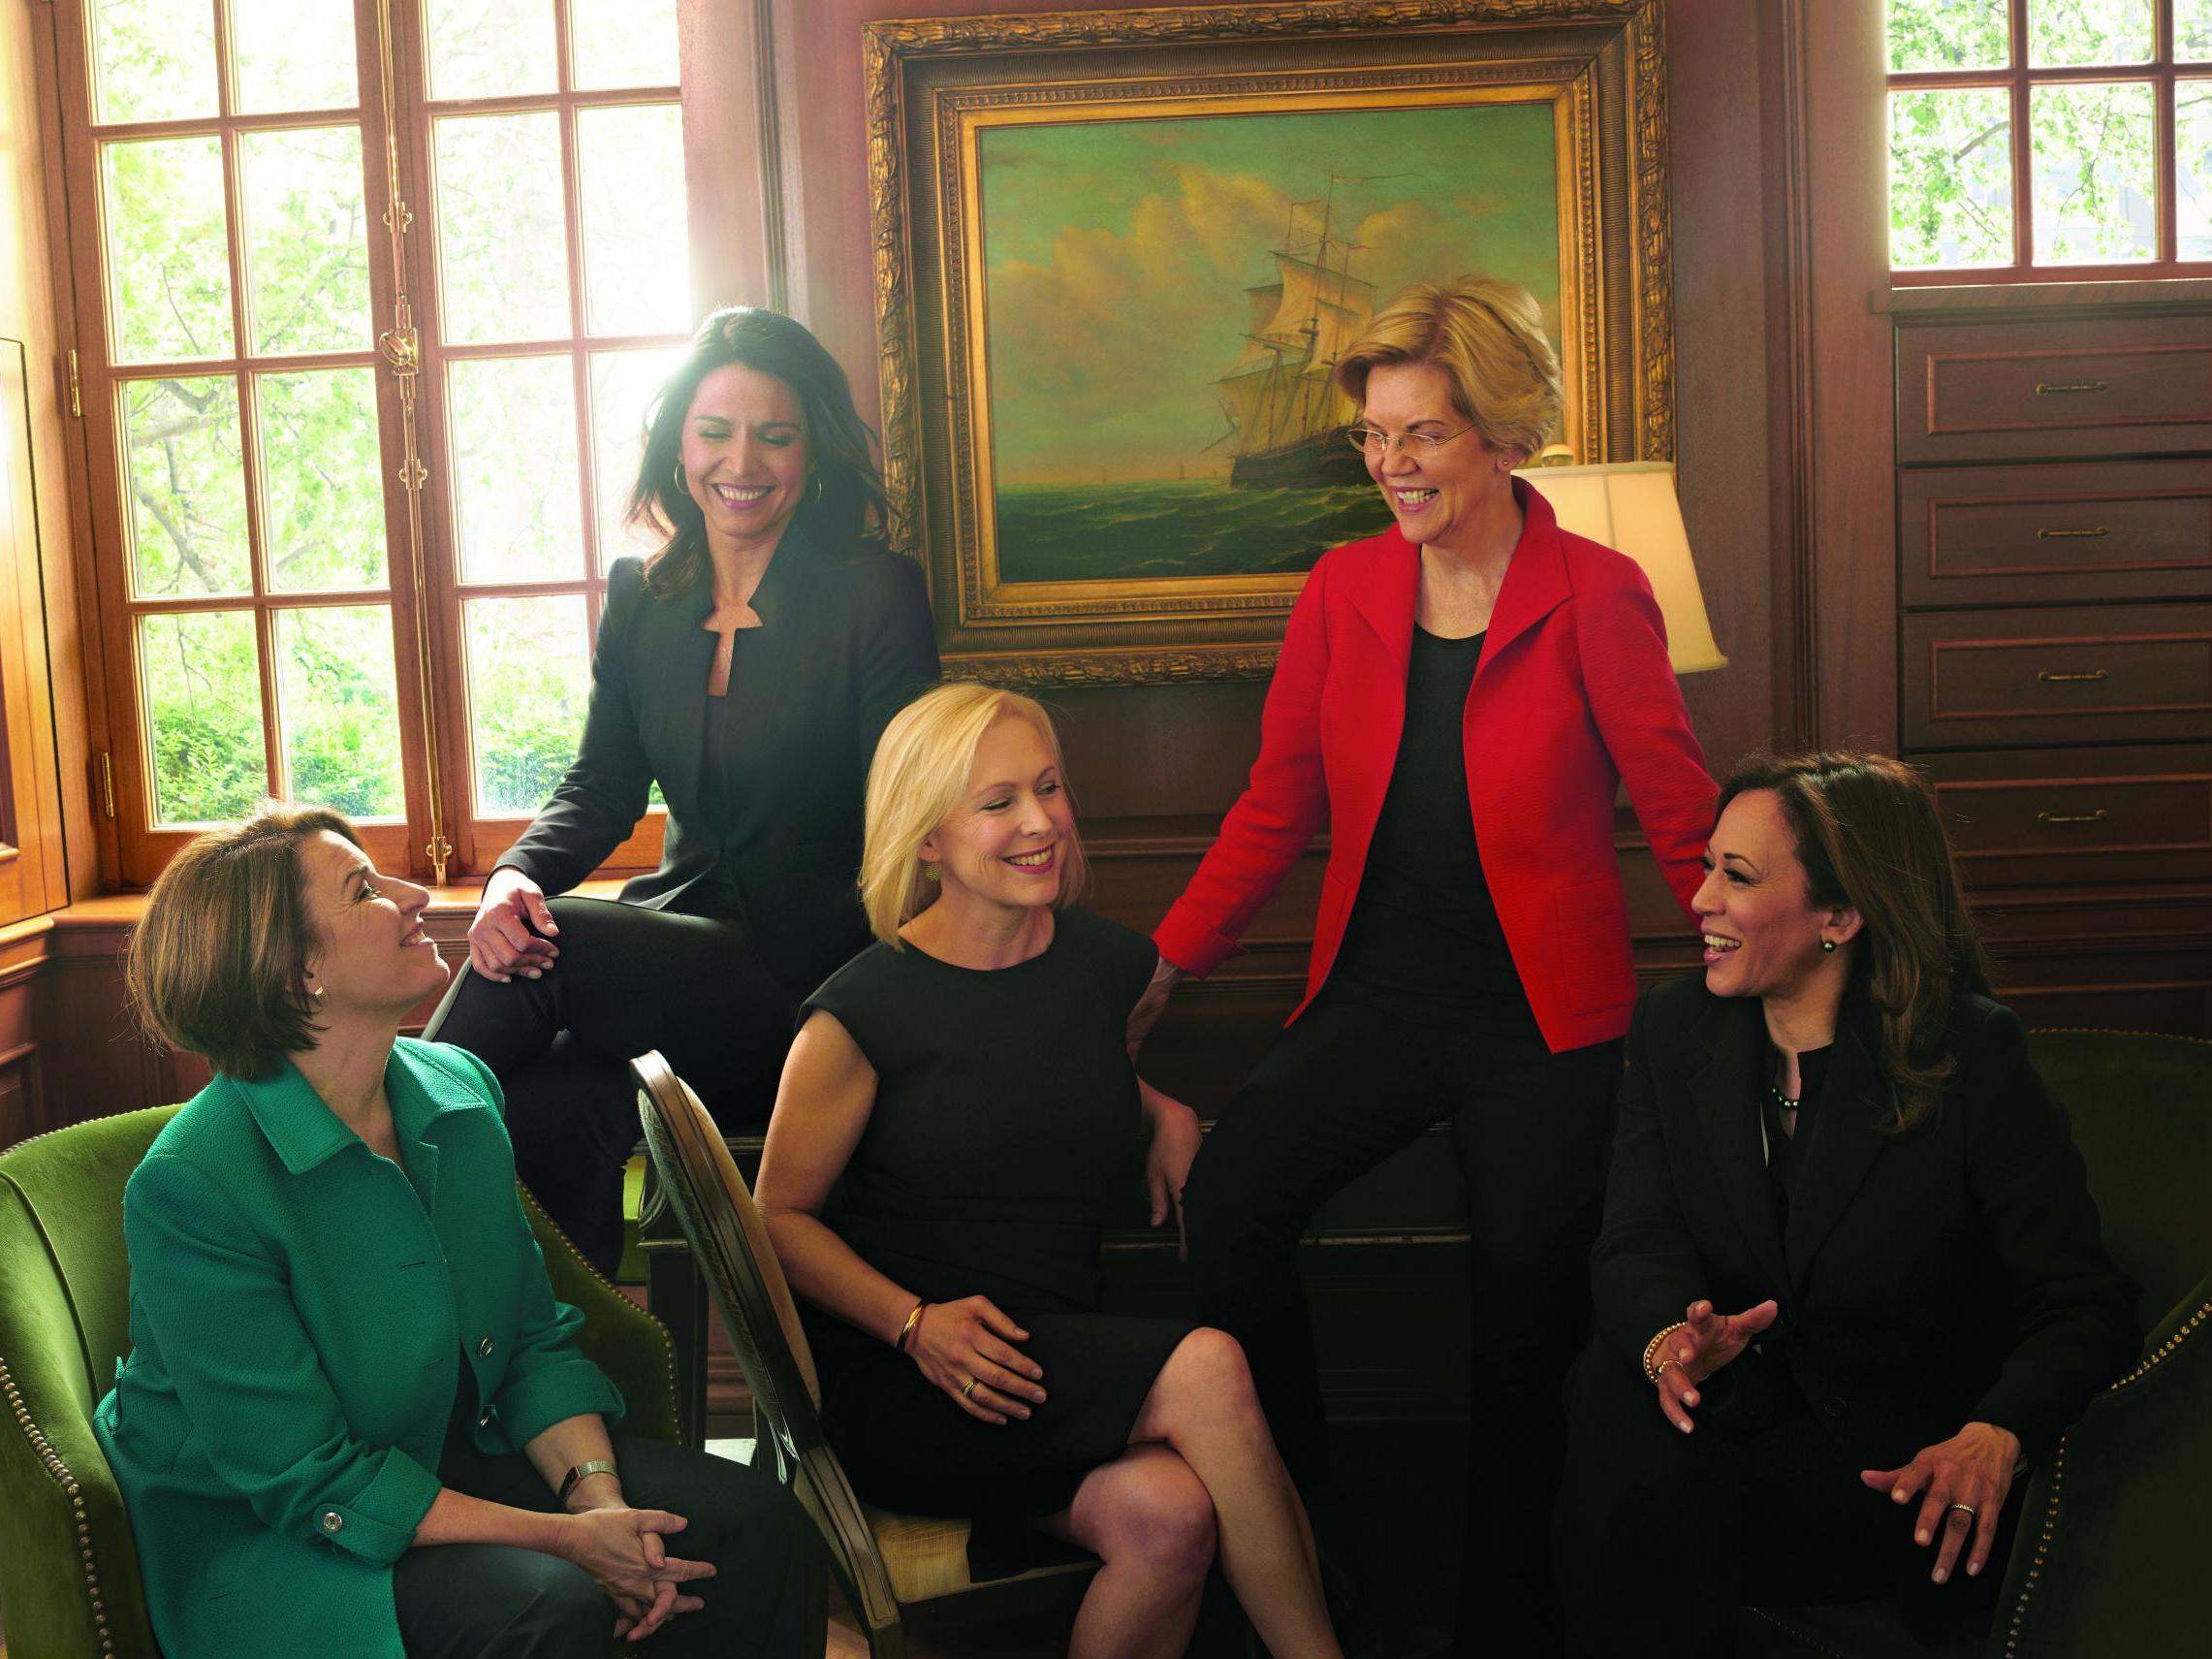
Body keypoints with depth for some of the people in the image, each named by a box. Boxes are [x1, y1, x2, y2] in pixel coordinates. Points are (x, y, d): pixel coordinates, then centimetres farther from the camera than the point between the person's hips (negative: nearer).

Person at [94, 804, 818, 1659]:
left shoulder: (460, 1087, -1)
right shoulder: (191, 1186, -23)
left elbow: (535, 1338, 5)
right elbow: (308, 1480, -21)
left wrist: (598, 1494, -14)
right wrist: (564, 1538, -22)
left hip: (465, 1450, 7)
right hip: (262, 1537, -6)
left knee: (756, 1525, -10)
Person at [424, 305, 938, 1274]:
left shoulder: (875, 594, -6)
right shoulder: (641, 595, 10)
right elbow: (603, 785, 9)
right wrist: (518, 873, -14)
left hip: (809, 968, -4)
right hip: (683, 931, 4)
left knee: (542, 957, -28)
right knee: (558, 1109, -29)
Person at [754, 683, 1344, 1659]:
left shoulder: (1109, 965, 8)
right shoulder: (864, 1009, -7)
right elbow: (780, 1215, -1)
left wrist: (1165, 1112, 9)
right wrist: (915, 1323, -17)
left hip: (1063, 1373, 5)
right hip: (888, 1384, -4)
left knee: (1171, 1515, -30)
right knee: (1206, 1367, -28)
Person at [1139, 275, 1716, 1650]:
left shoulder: (1597, 596, -6)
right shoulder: (1343, 591, 5)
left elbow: (1683, 817, -3)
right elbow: (1278, 806, 7)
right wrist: (1166, 967, 0)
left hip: (1544, 1020, -2)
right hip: (1379, 996, 3)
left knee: (1527, 1319, 2)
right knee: (1229, 1198, -21)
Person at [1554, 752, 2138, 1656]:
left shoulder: (1970, 1053, -8)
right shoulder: (1674, 1029, 4)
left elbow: (2085, 1306, -10)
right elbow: (1637, 1241, -5)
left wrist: (1994, 1436, -31)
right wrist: (1668, 1338, -30)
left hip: (1897, 1443, -3)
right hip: (1732, 1400, 4)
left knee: (1658, 1498, -32)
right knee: (1617, 1408, -32)